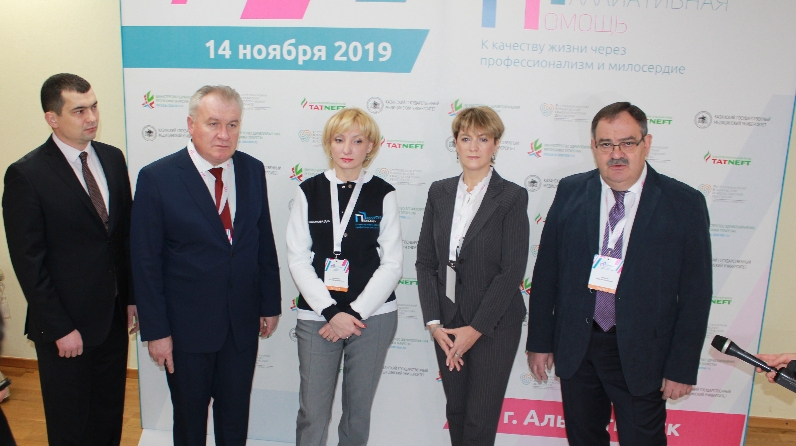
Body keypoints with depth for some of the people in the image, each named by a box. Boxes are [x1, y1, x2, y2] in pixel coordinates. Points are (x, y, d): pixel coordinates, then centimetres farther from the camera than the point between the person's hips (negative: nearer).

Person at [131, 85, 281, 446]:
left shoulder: (252, 170, -2)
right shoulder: (157, 178, -13)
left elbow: (264, 241, 4)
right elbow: (145, 262, -10)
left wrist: (270, 303, 6)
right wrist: (155, 331, -10)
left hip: (243, 323, 3)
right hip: (186, 326, -3)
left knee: (235, 417, 21)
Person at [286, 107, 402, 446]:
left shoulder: (383, 194, 0)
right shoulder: (309, 191, 2)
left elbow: (392, 263, -2)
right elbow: (298, 259, -1)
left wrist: (355, 312, -10)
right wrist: (331, 312, -10)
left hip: (373, 316, 0)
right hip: (317, 315, 1)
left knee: (358, 410, 11)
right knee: (312, 412, 4)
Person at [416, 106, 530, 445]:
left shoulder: (512, 197, -8)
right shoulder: (439, 192, 4)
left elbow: (513, 269, -12)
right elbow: (425, 260, 3)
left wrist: (476, 328, -14)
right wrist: (433, 322, -5)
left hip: (494, 324, -3)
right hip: (447, 322, 4)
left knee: (481, 418, 4)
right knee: (455, 410, 16)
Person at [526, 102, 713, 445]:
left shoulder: (685, 204, -8)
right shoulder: (570, 192, -3)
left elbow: (695, 292, -5)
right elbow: (546, 272, 1)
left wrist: (682, 367, -5)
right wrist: (540, 341, 2)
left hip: (641, 354, -2)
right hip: (576, 346, 2)